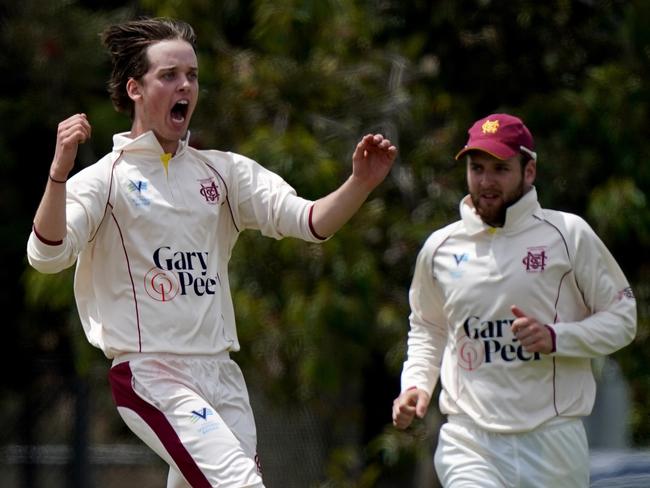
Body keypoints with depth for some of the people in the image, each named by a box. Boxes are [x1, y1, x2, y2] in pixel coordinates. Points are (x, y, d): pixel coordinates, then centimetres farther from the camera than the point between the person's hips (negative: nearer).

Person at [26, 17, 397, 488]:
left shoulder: (223, 171, 13)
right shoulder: (104, 179, -2)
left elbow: (307, 220, 3)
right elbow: (46, 255, -17)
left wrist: (360, 184, -16)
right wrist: (59, 171, -32)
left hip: (221, 374, 6)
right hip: (150, 375, -6)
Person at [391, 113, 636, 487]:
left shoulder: (569, 235, 2)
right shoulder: (440, 248, 9)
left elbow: (622, 317, 4)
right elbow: (427, 330, 26)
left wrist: (556, 338, -12)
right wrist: (416, 384, 8)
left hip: (554, 439, -1)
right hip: (470, 441, 1)